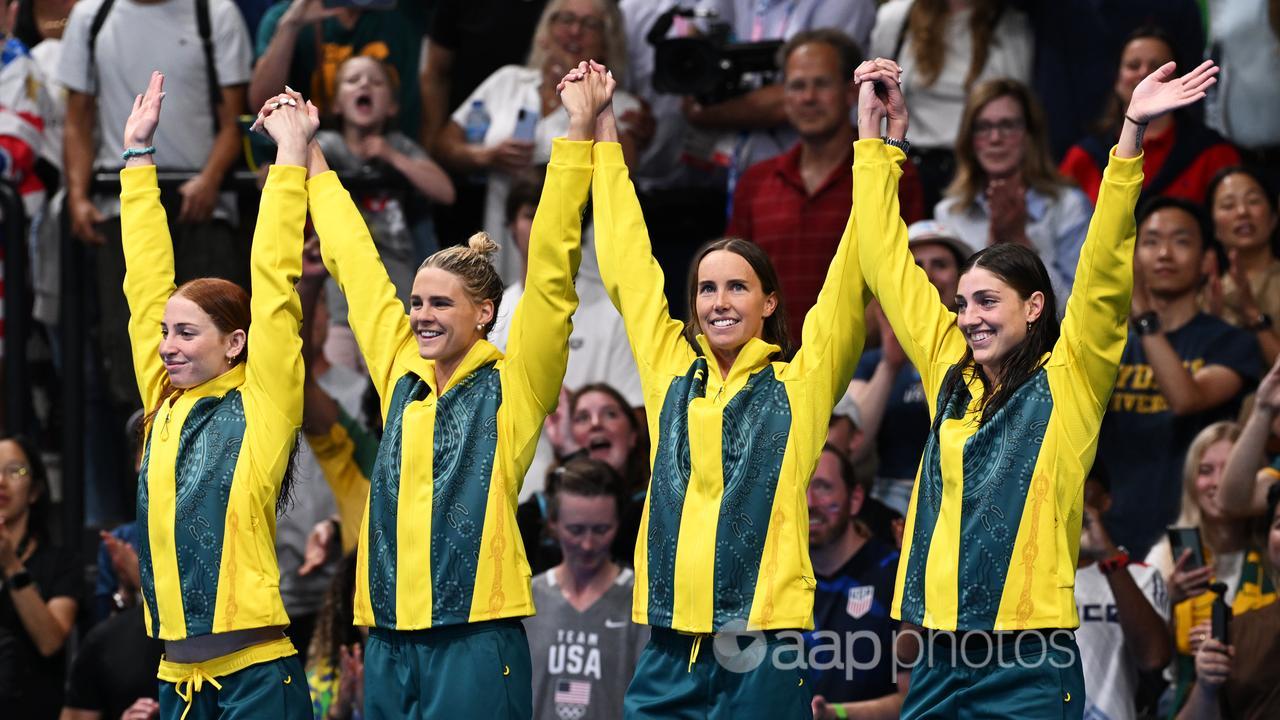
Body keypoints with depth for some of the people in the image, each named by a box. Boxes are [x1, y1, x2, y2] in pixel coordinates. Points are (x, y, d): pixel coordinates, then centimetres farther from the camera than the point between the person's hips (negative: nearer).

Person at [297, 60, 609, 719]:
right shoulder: (401, 377, 13)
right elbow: (354, 265, 21)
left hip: (474, 641, -5)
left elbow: (550, 272, -8)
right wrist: (309, 155, 28)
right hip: (390, 641, 5)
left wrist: (579, 137, -13)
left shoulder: (512, 386, 0)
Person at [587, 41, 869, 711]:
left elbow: (850, 281, -2)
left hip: (762, 653, -3)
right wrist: (603, 135, 19)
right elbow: (627, 267, 16)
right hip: (669, 656, 3)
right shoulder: (672, 372, 11)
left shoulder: (799, 383, 4)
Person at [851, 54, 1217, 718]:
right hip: (940, 661, 5)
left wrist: (1131, 138, -20)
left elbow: (1103, 274, -11)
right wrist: (875, 132, 16)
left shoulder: (1069, 381, 0)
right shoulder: (949, 374, 13)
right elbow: (886, 262, 16)